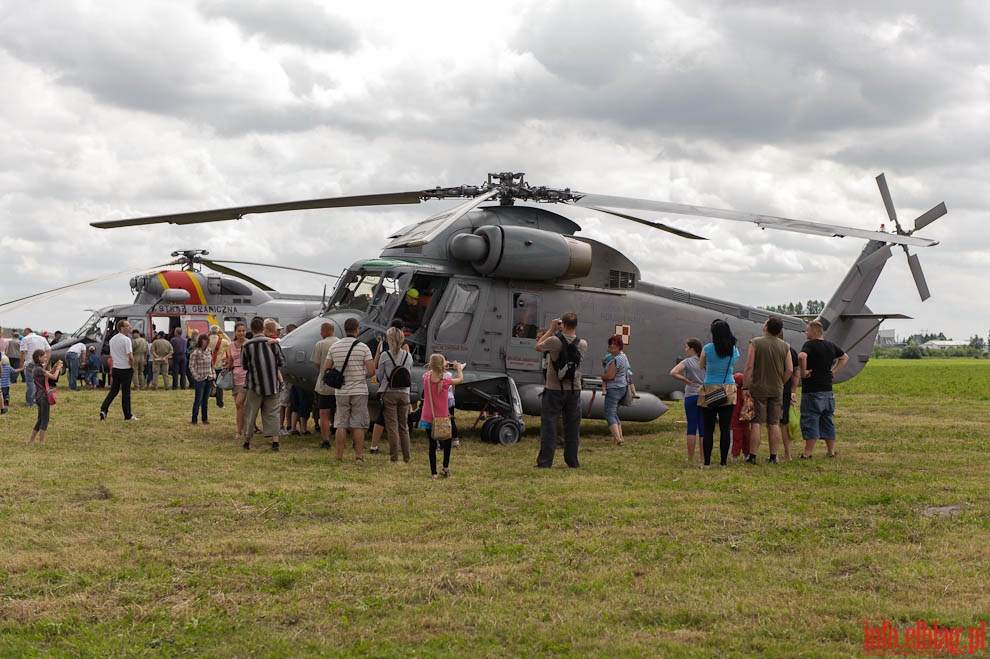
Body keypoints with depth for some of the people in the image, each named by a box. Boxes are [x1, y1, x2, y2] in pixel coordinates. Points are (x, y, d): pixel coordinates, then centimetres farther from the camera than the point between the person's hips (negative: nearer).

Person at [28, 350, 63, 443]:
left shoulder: (36, 368, 12)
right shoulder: (39, 369, -17)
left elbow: (49, 373, 21)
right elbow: (54, 377, -17)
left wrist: (55, 366, 9)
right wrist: (58, 368, -1)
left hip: (39, 396, 9)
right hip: (43, 396, -9)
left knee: (40, 419, 16)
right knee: (45, 420, -3)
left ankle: (31, 440, 20)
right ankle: (41, 441, -3)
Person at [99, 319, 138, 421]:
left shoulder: (112, 339, 10)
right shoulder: (126, 339, -15)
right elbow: (130, 356, -21)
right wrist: (132, 366, -4)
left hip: (115, 368, 7)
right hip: (125, 369, -7)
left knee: (113, 391, 13)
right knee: (126, 393, 1)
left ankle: (103, 409, -1)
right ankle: (128, 415, 9)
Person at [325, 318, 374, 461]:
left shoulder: (334, 347, 3)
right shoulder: (363, 347, -7)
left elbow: (325, 369, 6)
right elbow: (371, 371, -10)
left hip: (341, 391, 3)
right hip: (359, 391, -3)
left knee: (341, 425, 6)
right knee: (358, 425, 2)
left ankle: (339, 456, 6)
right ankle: (359, 456, 3)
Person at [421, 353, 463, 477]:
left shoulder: (426, 378, -9)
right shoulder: (445, 382, -16)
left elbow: (430, 372, 17)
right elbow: (460, 379, 2)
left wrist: (439, 365, 27)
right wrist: (459, 368, 20)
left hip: (428, 418, 3)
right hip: (441, 419, -3)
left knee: (432, 445, 10)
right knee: (447, 441, 20)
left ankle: (433, 472, 10)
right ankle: (445, 468, 20)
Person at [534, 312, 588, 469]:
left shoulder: (554, 341, -15)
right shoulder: (582, 344, -5)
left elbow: (537, 347, 4)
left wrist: (551, 330, 9)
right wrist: (572, 332, 16)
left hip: (554, 390, -3)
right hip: (574, 391, 3)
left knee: (548, 425, 1)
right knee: (572, 427, 11)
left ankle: (545, 462, -1)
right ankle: (572, 461, 17)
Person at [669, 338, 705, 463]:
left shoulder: (687, 362, -4)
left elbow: (673, 373, -18)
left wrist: (686, 381, -8)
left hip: (691, 396, -3)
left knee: (691, 427, 1)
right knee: (703, 428, 6)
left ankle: (690, 458, 2)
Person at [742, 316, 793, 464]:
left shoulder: (755, 343, -7)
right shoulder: (785, 347, 4)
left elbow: (749, 367, -11)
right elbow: (790, 370, 1)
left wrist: (745, 387, -8)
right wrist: (780, 383, 13)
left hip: (758, 389, -3)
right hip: (777, 390, 3)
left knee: (756, 423, -1)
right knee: (774, 424, 8)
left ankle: (752, 456, -2)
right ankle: (773, 457, 9)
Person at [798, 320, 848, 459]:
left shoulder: (810, 345, -11)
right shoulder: (831, 346, 11)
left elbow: (802, 356, -32)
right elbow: (845, 357, 27)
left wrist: (803, 372, -18)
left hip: (812, 391, -7)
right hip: (828, 390, 7)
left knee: (810, 420, -3)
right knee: (827, 420, 14)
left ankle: (808, 452, -3)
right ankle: (831, 451, 16)